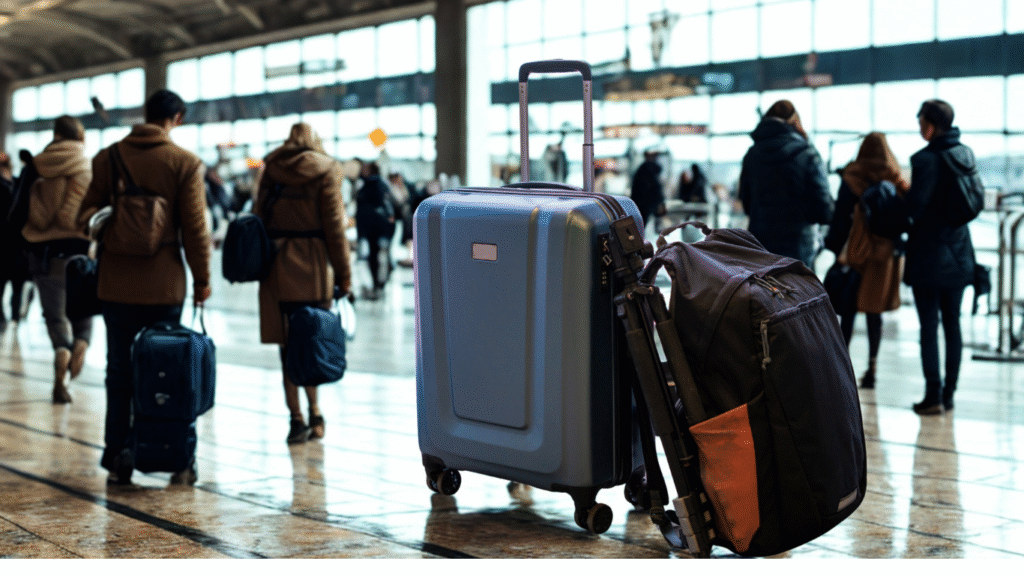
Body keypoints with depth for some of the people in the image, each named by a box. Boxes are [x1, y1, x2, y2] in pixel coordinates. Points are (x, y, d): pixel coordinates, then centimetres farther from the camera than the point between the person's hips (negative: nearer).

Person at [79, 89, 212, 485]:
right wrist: (202, 278, 4)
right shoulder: (185, 163, -5)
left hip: (116, 283, 2)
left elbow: (88, 214, 6)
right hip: (164, 285, -1)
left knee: (119, 370, 9)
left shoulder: (107, 157, 2)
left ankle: (118, 456, 10)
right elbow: (195, 229, -5)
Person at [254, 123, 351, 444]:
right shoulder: (325, 171, -2)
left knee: (289, 347, 4)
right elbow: (334, 226, -4)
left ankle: (297, 419, 5)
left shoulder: (270, 169, 8)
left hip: (277, 268, 2)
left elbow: (258, 217, 9)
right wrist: (343, 273, 0)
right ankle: (314, 415, 5)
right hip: (313, 268, -2)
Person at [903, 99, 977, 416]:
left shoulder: (926, 158, -17)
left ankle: (933, 396, 1)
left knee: (929, 327, -1)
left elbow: (915, 208, -18)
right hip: (959, 253, 7)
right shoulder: (966, 154, 5)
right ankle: (949, 393, 16)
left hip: (929, 254, -7)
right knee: (952, 324, 11)